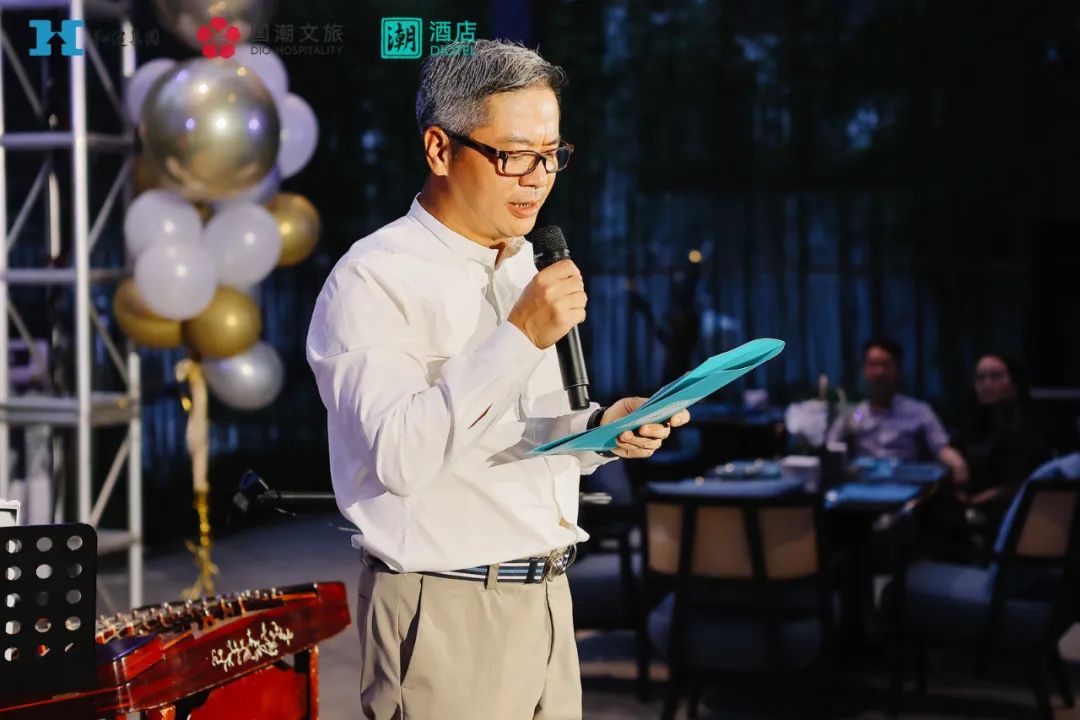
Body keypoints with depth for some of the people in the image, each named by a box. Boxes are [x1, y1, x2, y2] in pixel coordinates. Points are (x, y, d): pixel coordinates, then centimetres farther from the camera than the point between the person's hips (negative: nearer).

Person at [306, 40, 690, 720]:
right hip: (445, 618, -7)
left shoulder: (523, 269, 14)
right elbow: (400, 456, -24)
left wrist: (602, 428, 0)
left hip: (546, 604, 8)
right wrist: (520, 336, -24)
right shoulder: (372, 280, -12)